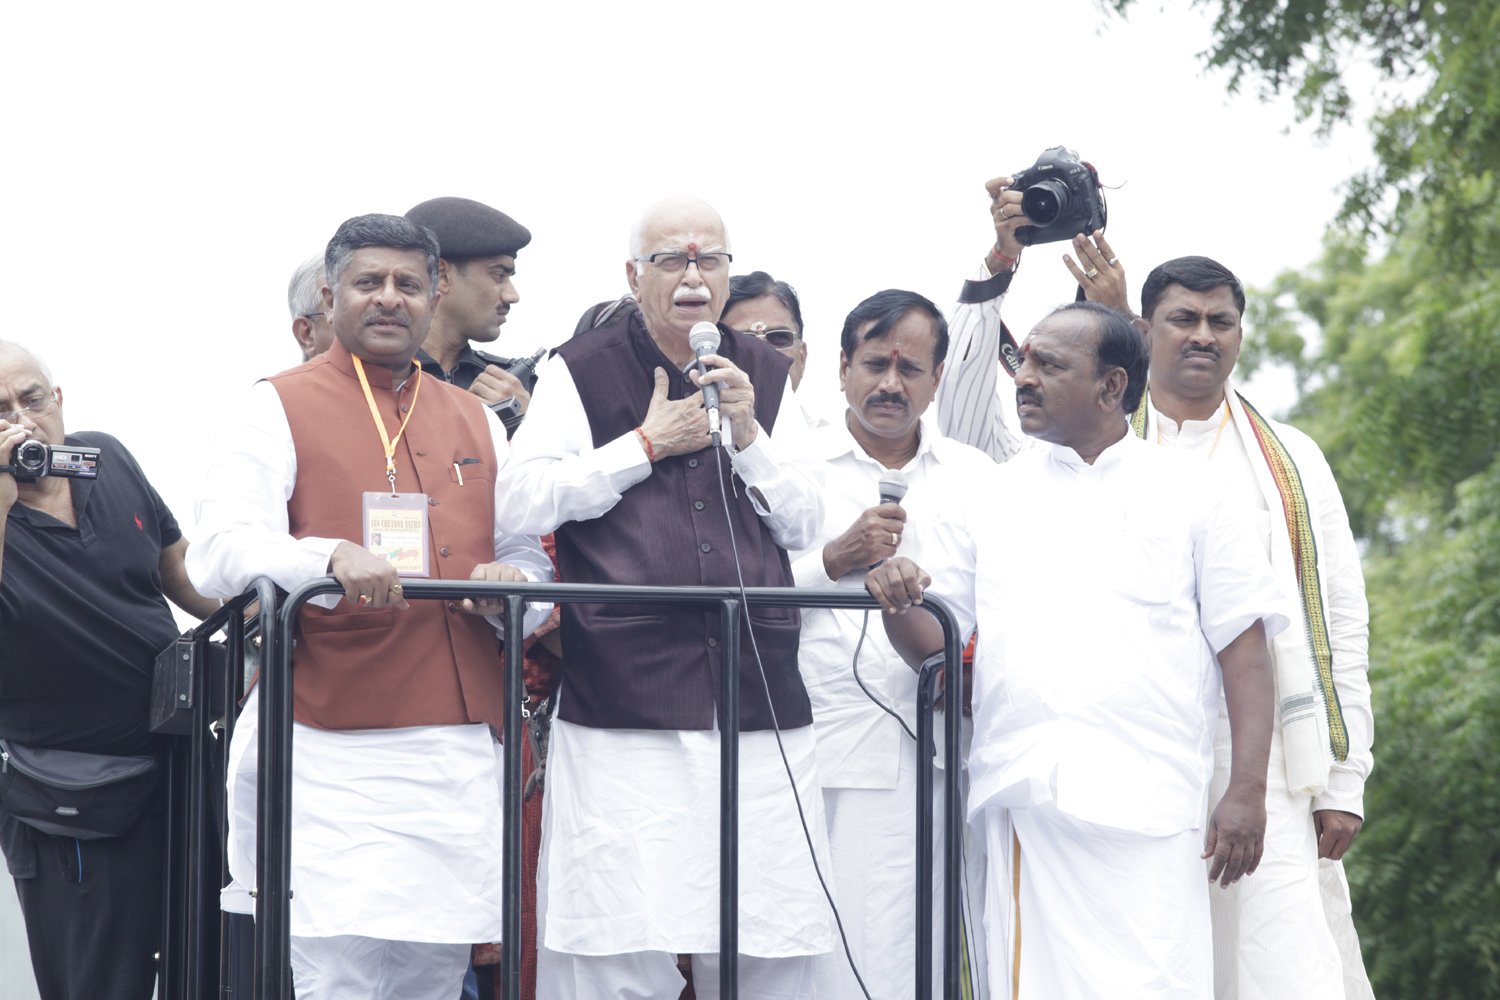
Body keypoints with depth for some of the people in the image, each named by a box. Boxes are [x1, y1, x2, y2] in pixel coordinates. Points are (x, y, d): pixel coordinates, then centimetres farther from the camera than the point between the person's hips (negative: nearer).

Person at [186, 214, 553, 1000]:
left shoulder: (477, 423, 20)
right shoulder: (277, 409, 4)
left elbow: (529, 555, 19)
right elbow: (219, 555, -8)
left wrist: (514, 583, -7)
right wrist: (333, 560, -27)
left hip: (459, 754, 5)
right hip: (329, 754, -5)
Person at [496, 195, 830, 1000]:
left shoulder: (765, 377, 17)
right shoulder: (581, 372, 5)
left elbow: (807, 523, 13)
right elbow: (521, 504, -5)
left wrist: (749, 438, -3)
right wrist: (646, 444, -5)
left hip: (757, 688, 4)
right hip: (626, 701, -3)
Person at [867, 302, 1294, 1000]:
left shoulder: (1188, 496, 7)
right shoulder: (996, 496, 16)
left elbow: (1243, 647, 3)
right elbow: (936, 644, 15)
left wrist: (1247, 790, -6)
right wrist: (898, 606, -8)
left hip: (1146, 810, -3)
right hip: (1023, 804, 3)